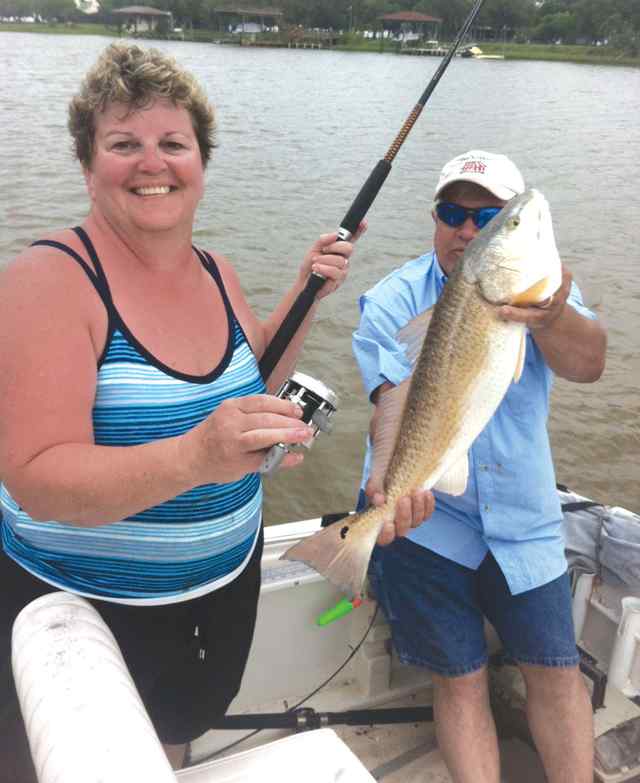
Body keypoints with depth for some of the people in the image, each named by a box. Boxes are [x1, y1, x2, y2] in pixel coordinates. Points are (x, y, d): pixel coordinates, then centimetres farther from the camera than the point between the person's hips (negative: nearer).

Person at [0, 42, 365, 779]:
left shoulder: (215, 272, -2)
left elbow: (258, 380, 16)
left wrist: (305, 292, 2)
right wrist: (194, 456, -44)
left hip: (225, 582, 6)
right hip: (82, 608, -5)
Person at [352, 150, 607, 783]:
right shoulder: (393, 302, -8)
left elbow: (587, 365, -22)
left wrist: (550, 315, -44)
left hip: (523, 518, 3)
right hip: (423, 518, -2)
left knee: (557, 670, 7)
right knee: (460, 678, 4)